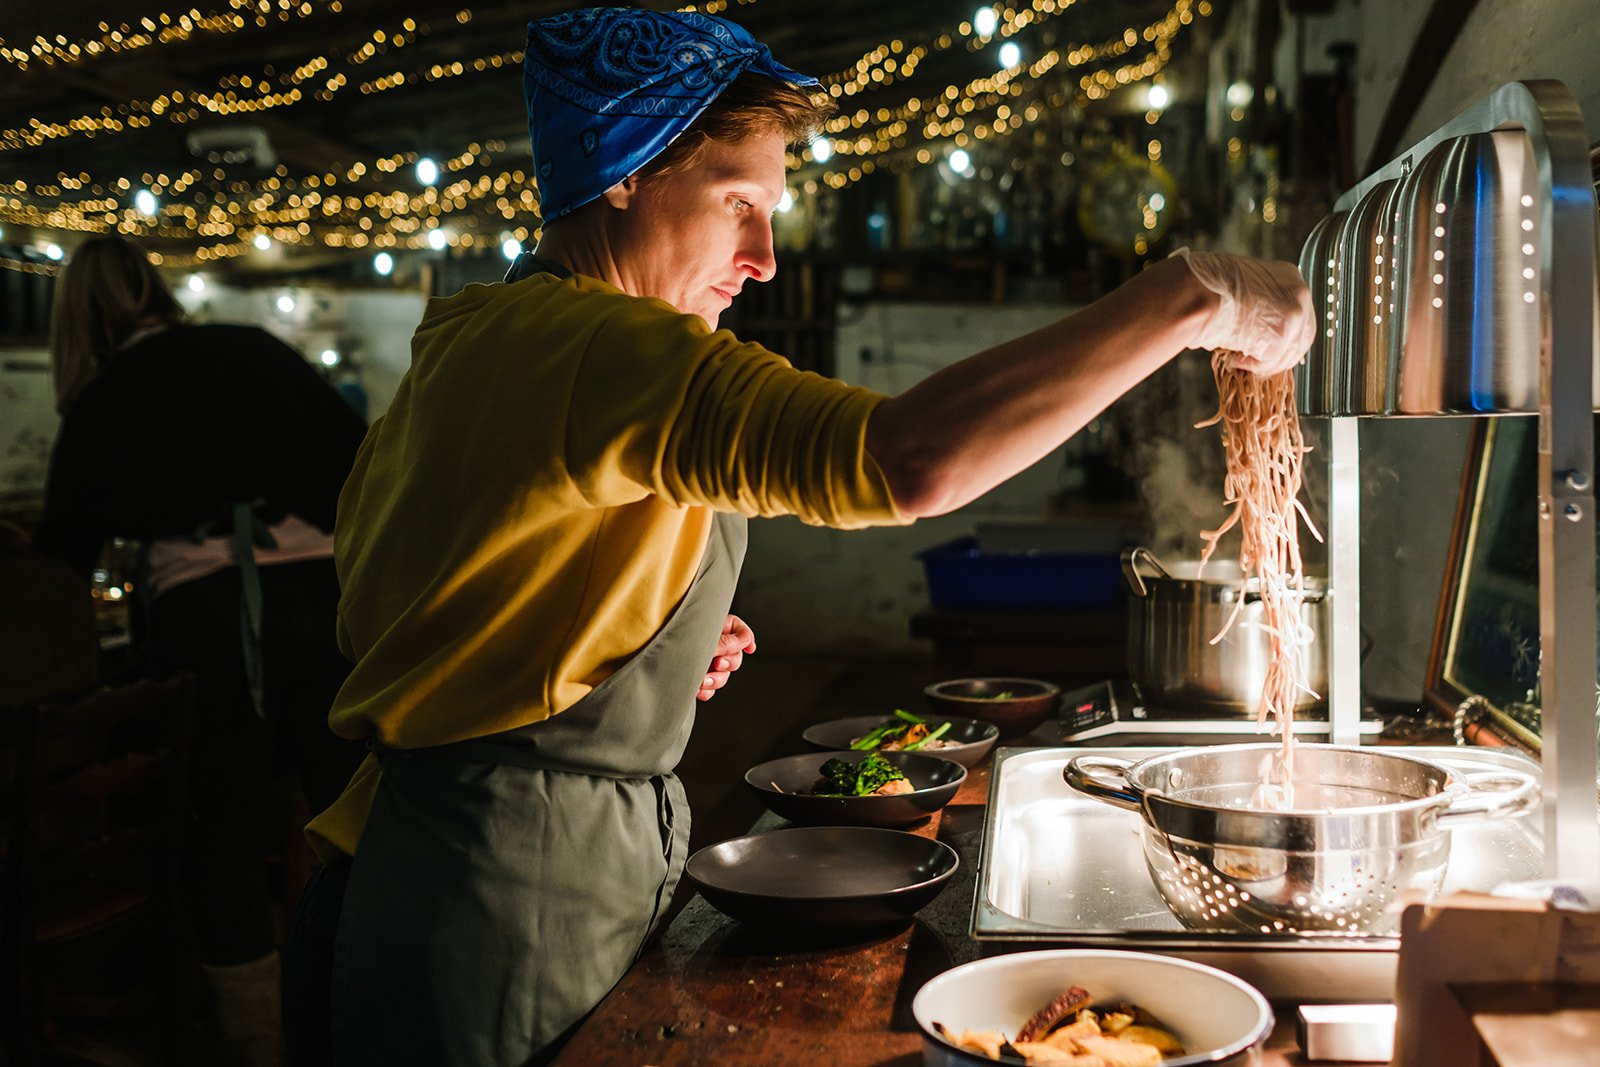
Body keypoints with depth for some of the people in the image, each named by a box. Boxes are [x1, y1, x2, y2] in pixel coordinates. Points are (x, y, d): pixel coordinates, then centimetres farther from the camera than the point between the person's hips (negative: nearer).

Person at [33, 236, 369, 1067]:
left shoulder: (97, 405, 16)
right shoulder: (254, 350, 18)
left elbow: (62, 555, 21)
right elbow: (360, 458, 12)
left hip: (197, 606, -1)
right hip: (318, 585, 1)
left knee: (224, 839, 13)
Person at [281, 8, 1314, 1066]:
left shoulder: (464, 345, 11)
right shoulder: (595, 346, -21)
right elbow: (911, 461, -36)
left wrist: (660, 650, 8)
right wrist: (1192, 297, -25)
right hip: (496, 931, -10)